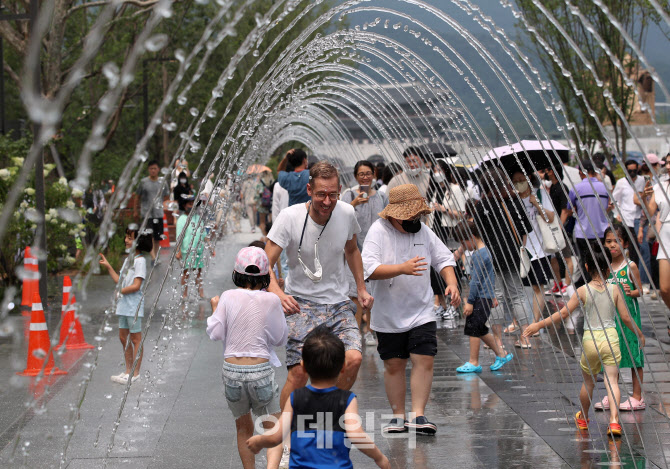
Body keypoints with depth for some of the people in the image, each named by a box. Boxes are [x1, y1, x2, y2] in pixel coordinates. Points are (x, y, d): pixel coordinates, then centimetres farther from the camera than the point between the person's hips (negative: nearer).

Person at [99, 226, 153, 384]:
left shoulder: (140, 260, -13)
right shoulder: (128, 259, 15)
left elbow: (136, 286, -19)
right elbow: (119, 281, 15)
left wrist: (120, 291, -12)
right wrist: (108, 266, 14)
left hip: (134, 306, -9)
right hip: (124, 305, 9)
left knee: (135, 338, -2)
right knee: (123, 338, 12)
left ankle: (135, 373, 1)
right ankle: (128, 371, 20)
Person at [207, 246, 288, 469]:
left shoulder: (228, 298, -3)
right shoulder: (271, 300, -3)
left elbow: (215, 333, 0)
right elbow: (281, 338, 5)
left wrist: (215, 309, 16)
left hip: (232, 370, 2)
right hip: (261, 370, -2)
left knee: (244, 429, 20)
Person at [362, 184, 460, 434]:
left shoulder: (423, 231, 4)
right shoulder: (378, 231, -11)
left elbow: (444, 259, 13)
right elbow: (369, 269, -23)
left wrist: (451, 282, -6)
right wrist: (402, 269, -34)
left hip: (421, 313, 3)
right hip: (389, 316, -3)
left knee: (424, 360, -8)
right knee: (394, 365, 6)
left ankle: (418, 416, -6)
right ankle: (398, 416, 17)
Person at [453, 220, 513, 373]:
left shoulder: (479, 255, -17)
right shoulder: (484, 251, 14)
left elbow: (476, 280, -19)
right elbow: (491, 275, 23)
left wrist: (469, 301, -17)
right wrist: (492, 295, 29)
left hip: (481, 298, -10)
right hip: (486, 296, 10)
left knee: (473, 329, -4)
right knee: (480, 330, 15)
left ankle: (473, 363, 1)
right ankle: (501, 355, 22)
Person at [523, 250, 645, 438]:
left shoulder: (583, 291, -3)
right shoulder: (614, 290, 0)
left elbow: (564, 313, -6)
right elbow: (626, 318, 2)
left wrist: (539, 325, 0)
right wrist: (639, 334, 18)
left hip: (590, 340, 0)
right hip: (611, 338, 0)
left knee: (588, 382, 17)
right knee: (612, 381, -2)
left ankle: (583, 419, 35)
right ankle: (614, 421, -18)